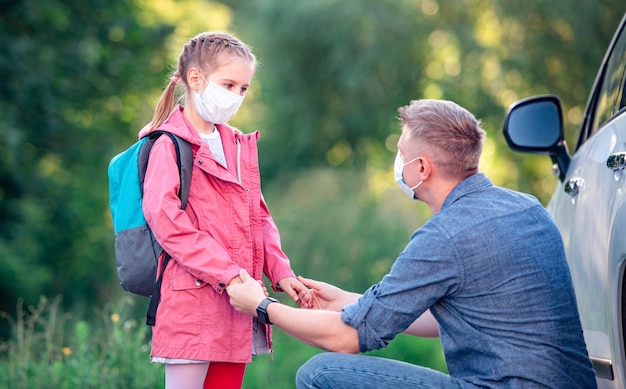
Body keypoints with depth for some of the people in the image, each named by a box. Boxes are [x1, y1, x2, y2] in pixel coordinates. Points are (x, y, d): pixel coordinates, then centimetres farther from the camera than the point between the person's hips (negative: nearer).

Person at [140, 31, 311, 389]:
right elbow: (164, 218, -17)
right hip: (191, 299, -7)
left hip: (237, 300, 7)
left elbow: (258, 217, 19)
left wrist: (280, 273, 3)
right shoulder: (170, 145, -6)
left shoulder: (239, 146, 18)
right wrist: (223, 272, -21)